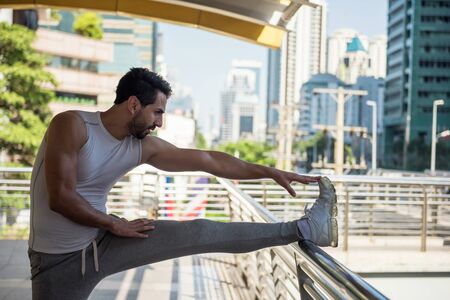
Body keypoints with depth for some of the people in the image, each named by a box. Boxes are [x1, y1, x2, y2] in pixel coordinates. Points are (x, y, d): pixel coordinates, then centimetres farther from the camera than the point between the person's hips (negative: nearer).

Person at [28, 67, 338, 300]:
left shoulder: (144, 146, -2)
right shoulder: (71, 125, -19)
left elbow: (209, 160, 1)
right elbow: (60, 198, -25)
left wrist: (273, 172, 3)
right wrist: (115, 224, -12)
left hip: (102, 240, 4)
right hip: (58, 259, -4)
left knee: (200, 233, -5)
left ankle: (304, 229, -2)